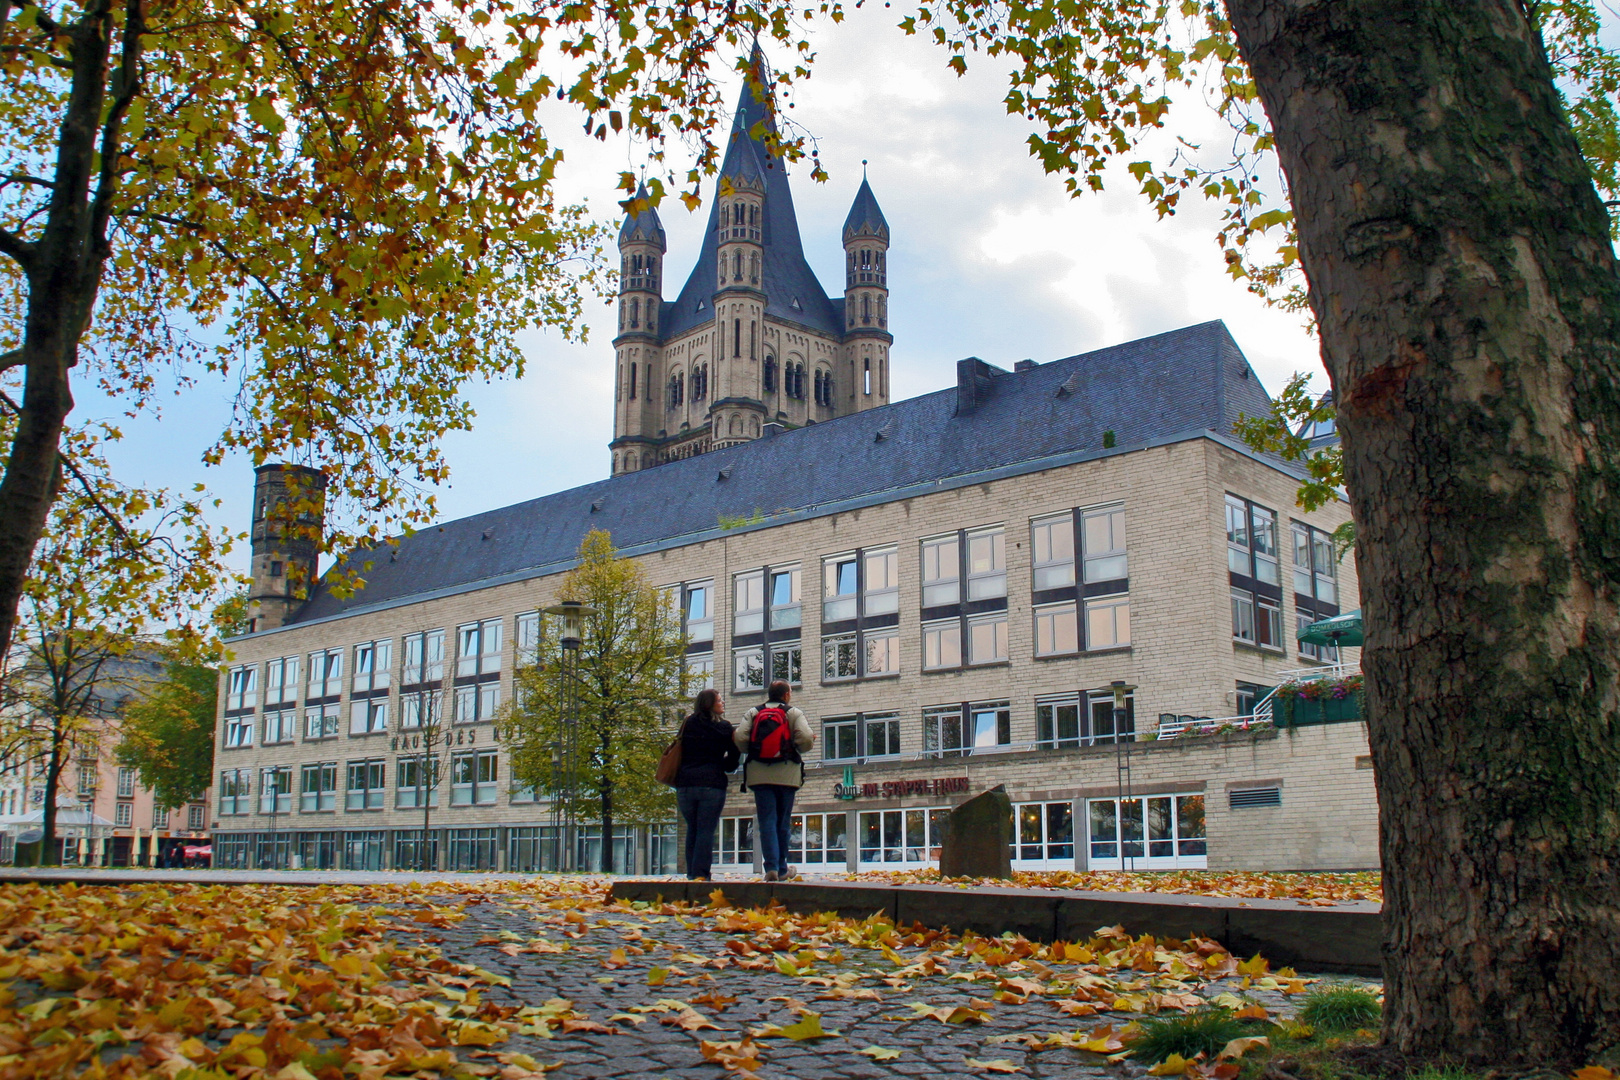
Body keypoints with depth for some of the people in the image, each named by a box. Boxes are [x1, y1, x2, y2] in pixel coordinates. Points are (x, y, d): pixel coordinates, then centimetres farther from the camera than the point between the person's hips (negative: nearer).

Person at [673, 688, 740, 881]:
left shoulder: (687, 725, 8)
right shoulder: (723, 727, 1)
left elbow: (678, 752, 14)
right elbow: (733, 759, 4)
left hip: (685, 784, 3)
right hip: (712, 785, -3)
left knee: (692, 830, 14)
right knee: (706, 831, -2)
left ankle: (691, 873, 13)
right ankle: (701, 873, -9)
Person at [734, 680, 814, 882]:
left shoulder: (753, 713, 7)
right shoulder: (794, 713, 2)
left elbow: (740, 739, -6)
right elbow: (806, 739, -11)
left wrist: (754, 752, 13)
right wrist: (797, 751, 11)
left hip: (760, 774, 1)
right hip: (786, 775, -1)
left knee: (767, 822, -1)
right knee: (783, 823, 10)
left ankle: (771, 867, -13)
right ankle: (781, 869, 14)